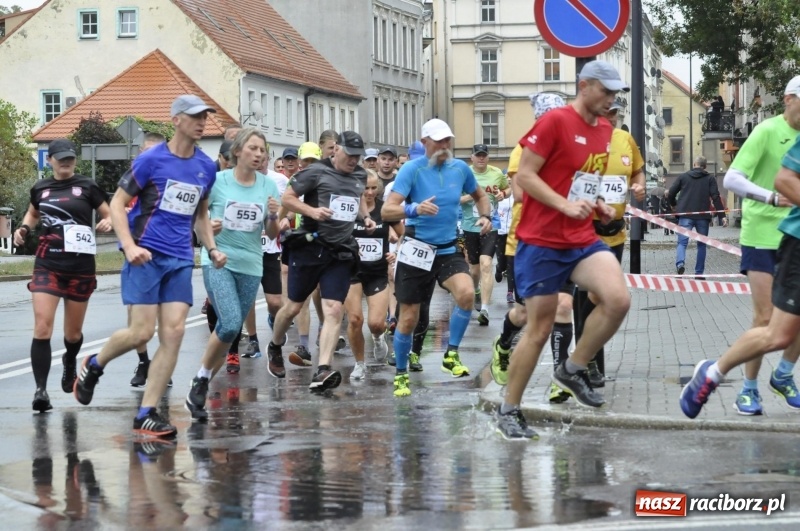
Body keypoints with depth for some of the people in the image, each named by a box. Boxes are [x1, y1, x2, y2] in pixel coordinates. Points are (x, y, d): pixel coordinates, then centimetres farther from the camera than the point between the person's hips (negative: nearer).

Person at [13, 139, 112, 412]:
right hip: (47, 266, 1)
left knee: (73, 333, 12)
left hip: (81, 268, -1)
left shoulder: (87, 187, -1)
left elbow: (109, 214, 6)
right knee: (42, 327, -15)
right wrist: (24, 229, 7)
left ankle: (70, 361, 47)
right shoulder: (40, 188, 7)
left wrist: (107, 223, -16)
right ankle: (40, 389, -14)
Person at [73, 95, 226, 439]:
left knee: (173, 333, -7)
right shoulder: (151, 159, -6)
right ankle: (93, 366, 22)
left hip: (181, 259, 5)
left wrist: (211, 249, 9)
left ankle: (146, 415, -2)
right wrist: (129, 246, -16)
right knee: (142, 332, -10)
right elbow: (117, 203, -3)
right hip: (147, 255, -5)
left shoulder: (207, 167, 10)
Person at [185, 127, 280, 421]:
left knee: (230, 331, 6)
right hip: (217, 261, -4)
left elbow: (272, 234, 10)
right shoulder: (217, 181, -4)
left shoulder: (268, 185, 4)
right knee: (230, 325, -20)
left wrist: (273, 216, -11)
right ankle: (201, 378, 1)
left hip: (250, 266, 4)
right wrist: (208, 227, -16)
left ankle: (201, 390, 21)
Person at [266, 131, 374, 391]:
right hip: (309, 246, -4)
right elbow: (287, 197, -6)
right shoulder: (316, 172, -7)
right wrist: (312, 210, -21)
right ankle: (275, 347, 36)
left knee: (334, 310, -10)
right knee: (293, 306, 8)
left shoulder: (360, 176, 11)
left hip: (341, 252, 4)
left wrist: (365, 216, 12)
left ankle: (323, 371, -17)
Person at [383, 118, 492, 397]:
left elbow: (480, 195, 22)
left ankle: (451, 355, -8)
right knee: (408, 318, 3)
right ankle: (400, 374, 25)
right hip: (416, 249, -3)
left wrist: (485, 216, 1)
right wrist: (415, 208, -37)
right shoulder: (411, 169, -11)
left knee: (466, 293, -26)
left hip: (448, 250, 3)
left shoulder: (460, 168, 2)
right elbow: (387, 211, -19)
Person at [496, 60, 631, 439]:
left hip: (583, 240, 6)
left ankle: (573, 370, 5)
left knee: (618, 299, -18)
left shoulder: (605, 129, 11)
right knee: (540, 328, -1)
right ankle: (509, 411, 16)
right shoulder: (555, 121, -11)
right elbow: (524, 175, -14)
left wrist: (598, 205, 6)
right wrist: (565, 205, -23)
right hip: (541, 242, -6)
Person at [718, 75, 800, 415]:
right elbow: (731, 179, -21)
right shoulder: (768, 131, -13)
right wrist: (772, 198, -34)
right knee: (766, 318, -5)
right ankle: (749, 389, 10)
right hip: (761, 236, -5)